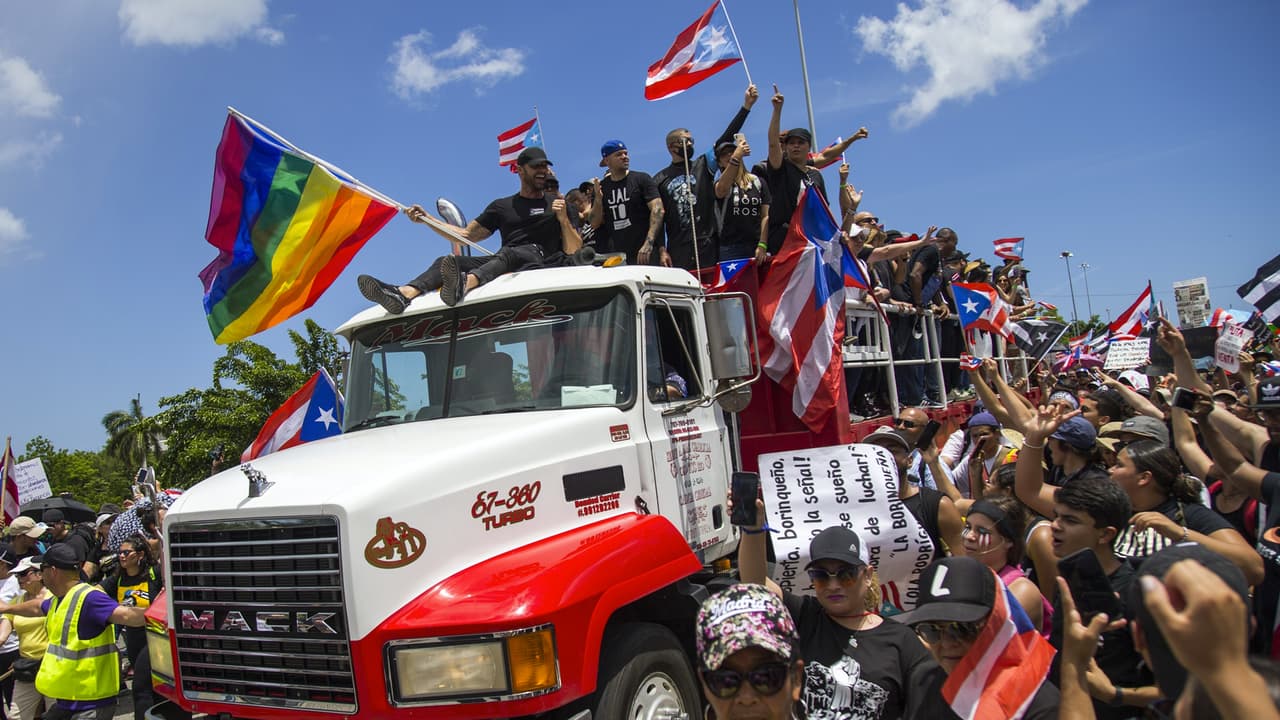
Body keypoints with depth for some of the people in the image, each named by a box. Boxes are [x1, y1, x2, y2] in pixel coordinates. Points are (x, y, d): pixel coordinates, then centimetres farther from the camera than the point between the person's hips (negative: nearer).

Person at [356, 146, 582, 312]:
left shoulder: (558, 203, 18)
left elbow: (574, 251, 10)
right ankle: (403, 294, -45)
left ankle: (464, 284, -68)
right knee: (447, 261, -17)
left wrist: (563, 219, -7)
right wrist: (426, 219, 14)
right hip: (503, 262, 4)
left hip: (540, 262, -4)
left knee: (506, 254, -37)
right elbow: (466, 235, 24)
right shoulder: (502, 206, 26)